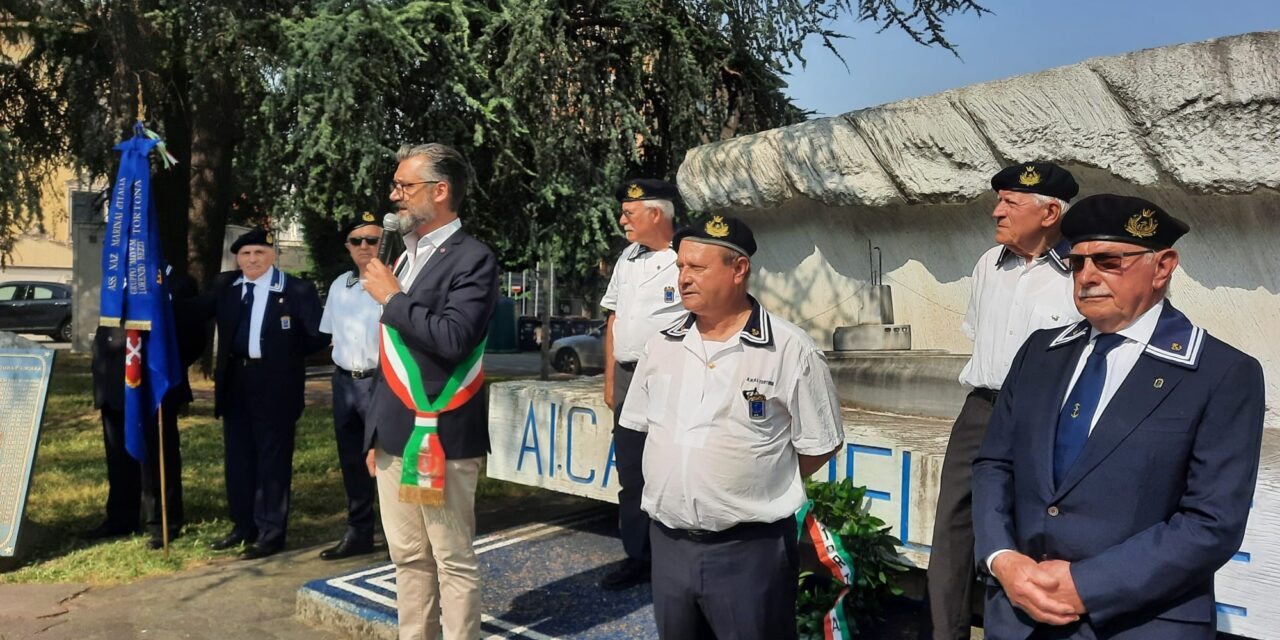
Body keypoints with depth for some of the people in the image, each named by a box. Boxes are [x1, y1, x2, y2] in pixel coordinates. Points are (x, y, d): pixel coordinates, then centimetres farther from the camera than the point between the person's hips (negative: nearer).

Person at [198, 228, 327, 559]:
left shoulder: (297, 290, -9)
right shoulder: (225, 286, 8)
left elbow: (319, 336, -6)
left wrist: (285, 356, -2)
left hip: (275, 384, -6)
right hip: (235, 381, 6)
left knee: (273, 459, 2)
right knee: (238, 457, 14)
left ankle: (271, 533, 12)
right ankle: (243, 525, 28)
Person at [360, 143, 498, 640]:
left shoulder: (472, 258, -10)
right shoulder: (405, 256, 15)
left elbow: (453, 338, -24)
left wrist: (393, 298, -12)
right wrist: (377, 431, 20)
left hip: (439, 439, -8)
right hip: (395, 438, 8)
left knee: (454, 564, 2)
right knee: (409, 560, 15)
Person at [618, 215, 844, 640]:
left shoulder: (790, 350, -10)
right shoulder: (661, 347, 4)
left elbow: (819, 445, -5)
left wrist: (757, 489, -1)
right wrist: (676, 485, 8)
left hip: (750, 549, -5)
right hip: (667, 543, 5)